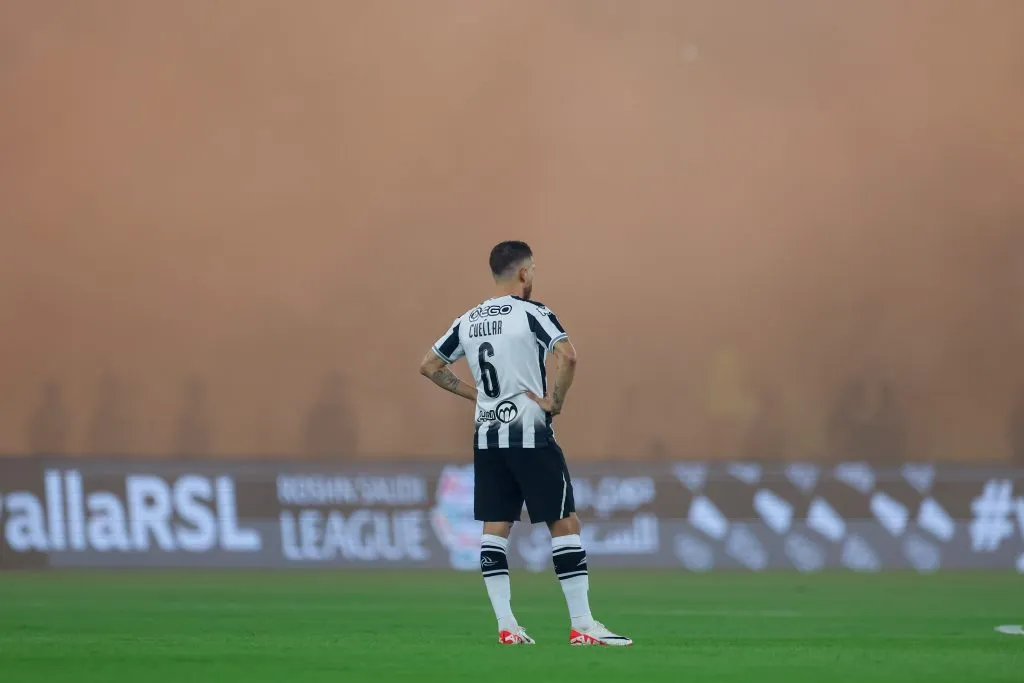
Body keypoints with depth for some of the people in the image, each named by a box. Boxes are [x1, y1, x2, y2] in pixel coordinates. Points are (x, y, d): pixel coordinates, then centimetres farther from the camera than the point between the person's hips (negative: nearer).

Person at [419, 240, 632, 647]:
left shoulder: (468, 322, 10)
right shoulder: (532, 313, -9)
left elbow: (429, 365, 19)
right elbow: (567, 356, -24)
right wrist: (554, 400, -11)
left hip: (487, 438, 6)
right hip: (529, 436, -6)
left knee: (494, 529, 7)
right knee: (565, 524, -1)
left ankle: (506, 627, 2)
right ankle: (582, 626, -4)